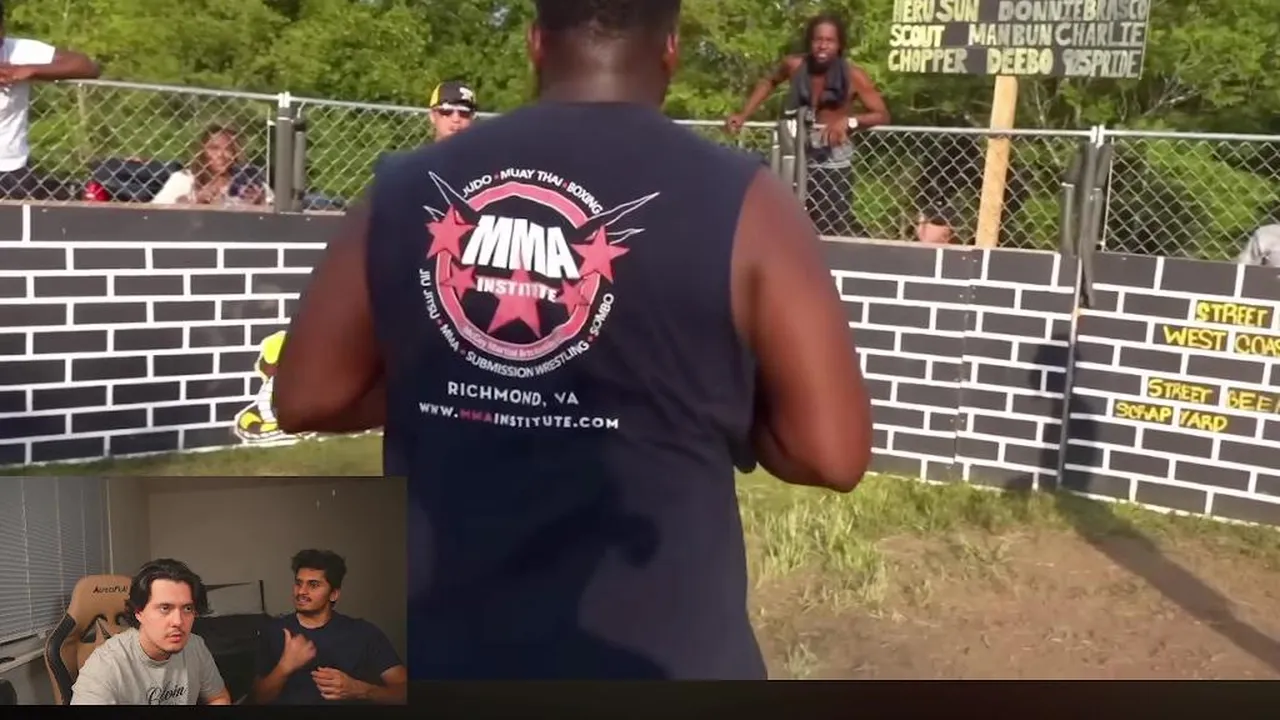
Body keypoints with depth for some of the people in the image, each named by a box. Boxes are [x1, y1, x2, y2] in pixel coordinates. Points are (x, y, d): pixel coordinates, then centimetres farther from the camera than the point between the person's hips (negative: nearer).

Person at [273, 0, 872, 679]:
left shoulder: (408, 188, -1)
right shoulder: (741, 203, -11)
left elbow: (304, 399, 6)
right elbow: (833, 452, -10)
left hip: (442, 647, 4)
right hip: (652, 656, -3)